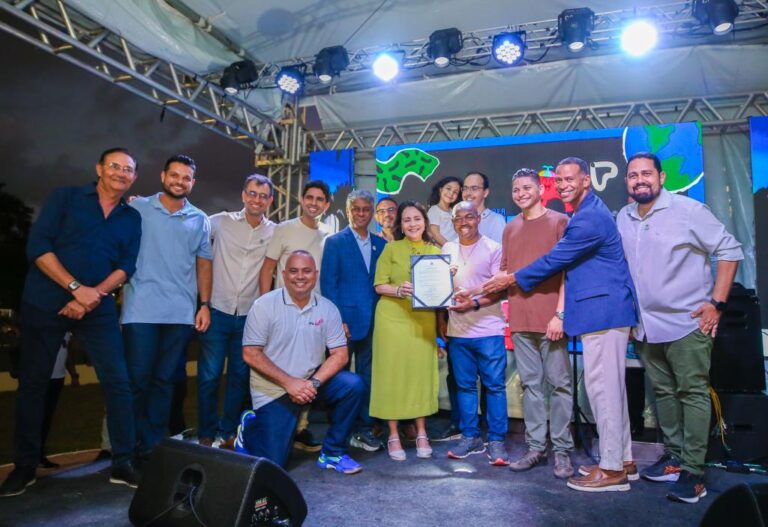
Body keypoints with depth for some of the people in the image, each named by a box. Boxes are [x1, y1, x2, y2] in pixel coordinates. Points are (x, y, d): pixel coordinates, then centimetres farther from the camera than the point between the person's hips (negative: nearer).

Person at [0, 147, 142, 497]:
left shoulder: (132, 218, 10)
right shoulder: (65, 197, 1)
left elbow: (126, 266, 3)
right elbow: (37, 246, -8)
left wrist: (94, 296, -13)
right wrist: (77, 288, -17)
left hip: (98, 309, 2)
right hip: (45, 304, -2)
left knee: (118, 382, -3)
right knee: (32, 383, 7)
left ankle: (122, 463, 8)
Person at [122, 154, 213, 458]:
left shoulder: (200, 220, 11)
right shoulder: (138, 209, 4)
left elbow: (203, 263, 12)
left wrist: (205, 304, 5)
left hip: (181, 313, 3)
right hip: (142, 310, -2)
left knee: (165, 380, 10)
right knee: (137, 379, 2)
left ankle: (152, 445, 21)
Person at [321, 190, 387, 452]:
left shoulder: (381, 244, 11)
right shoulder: (335, 242, -1)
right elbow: (328, 283, -6)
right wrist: (337, 320, -13)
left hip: (372, 321, 4)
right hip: (346, 320, -4)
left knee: (367, 375, 11)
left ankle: (364, 429, 24)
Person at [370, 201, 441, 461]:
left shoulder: (435, 251, 10)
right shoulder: (391, 248, 3)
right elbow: (379, 285, -3)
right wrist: (399, 290, -19)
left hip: (423, 320, 2)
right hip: (392, 319, -2)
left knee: (422, 373, 5)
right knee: (392, 373, 1)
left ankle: (421, 433, 20)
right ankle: (393, 435, 14)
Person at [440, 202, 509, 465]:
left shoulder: (493, 249, -2)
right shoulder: (447, 250, 11)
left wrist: (475, 303, -21)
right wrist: (441, 320, 10)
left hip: (488, 330, -4)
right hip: (457, 331, 4)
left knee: (495, 385, 1)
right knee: (465, 385, 11)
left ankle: (496, 441, 12)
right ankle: (470, 437, 22)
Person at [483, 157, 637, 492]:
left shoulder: (589, 218, -16)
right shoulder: (588, 213, 18)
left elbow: (555, 260, -12)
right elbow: (565, 261, 23)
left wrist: (512, 279, -1)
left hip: (603, 310, -11)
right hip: (604, 310, 11)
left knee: (602, 387, -4)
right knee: (611, 386, 15)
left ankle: (612, 469, 7)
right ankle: (623, 459, 27)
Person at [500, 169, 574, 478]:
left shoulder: (559, 222, 1)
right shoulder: (510, 229, 16)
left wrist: (560, 314, -12)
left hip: (550, 317, -4)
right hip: (520, 319, 5)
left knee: (558, 383, 3)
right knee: (530, 384, 10)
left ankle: (562, 450, 14)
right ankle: (535, 447, 20)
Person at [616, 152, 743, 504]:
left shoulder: (688, 210, -8)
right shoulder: (623, 218, 7)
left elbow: (730, 250, -5)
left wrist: (717, 303, -10)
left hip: (687, 322, -5)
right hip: (646, 326, 5)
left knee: (692, 393, -2)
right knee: (663, 392, 13)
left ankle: (692, 472, 5)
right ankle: (674, 457, 25)